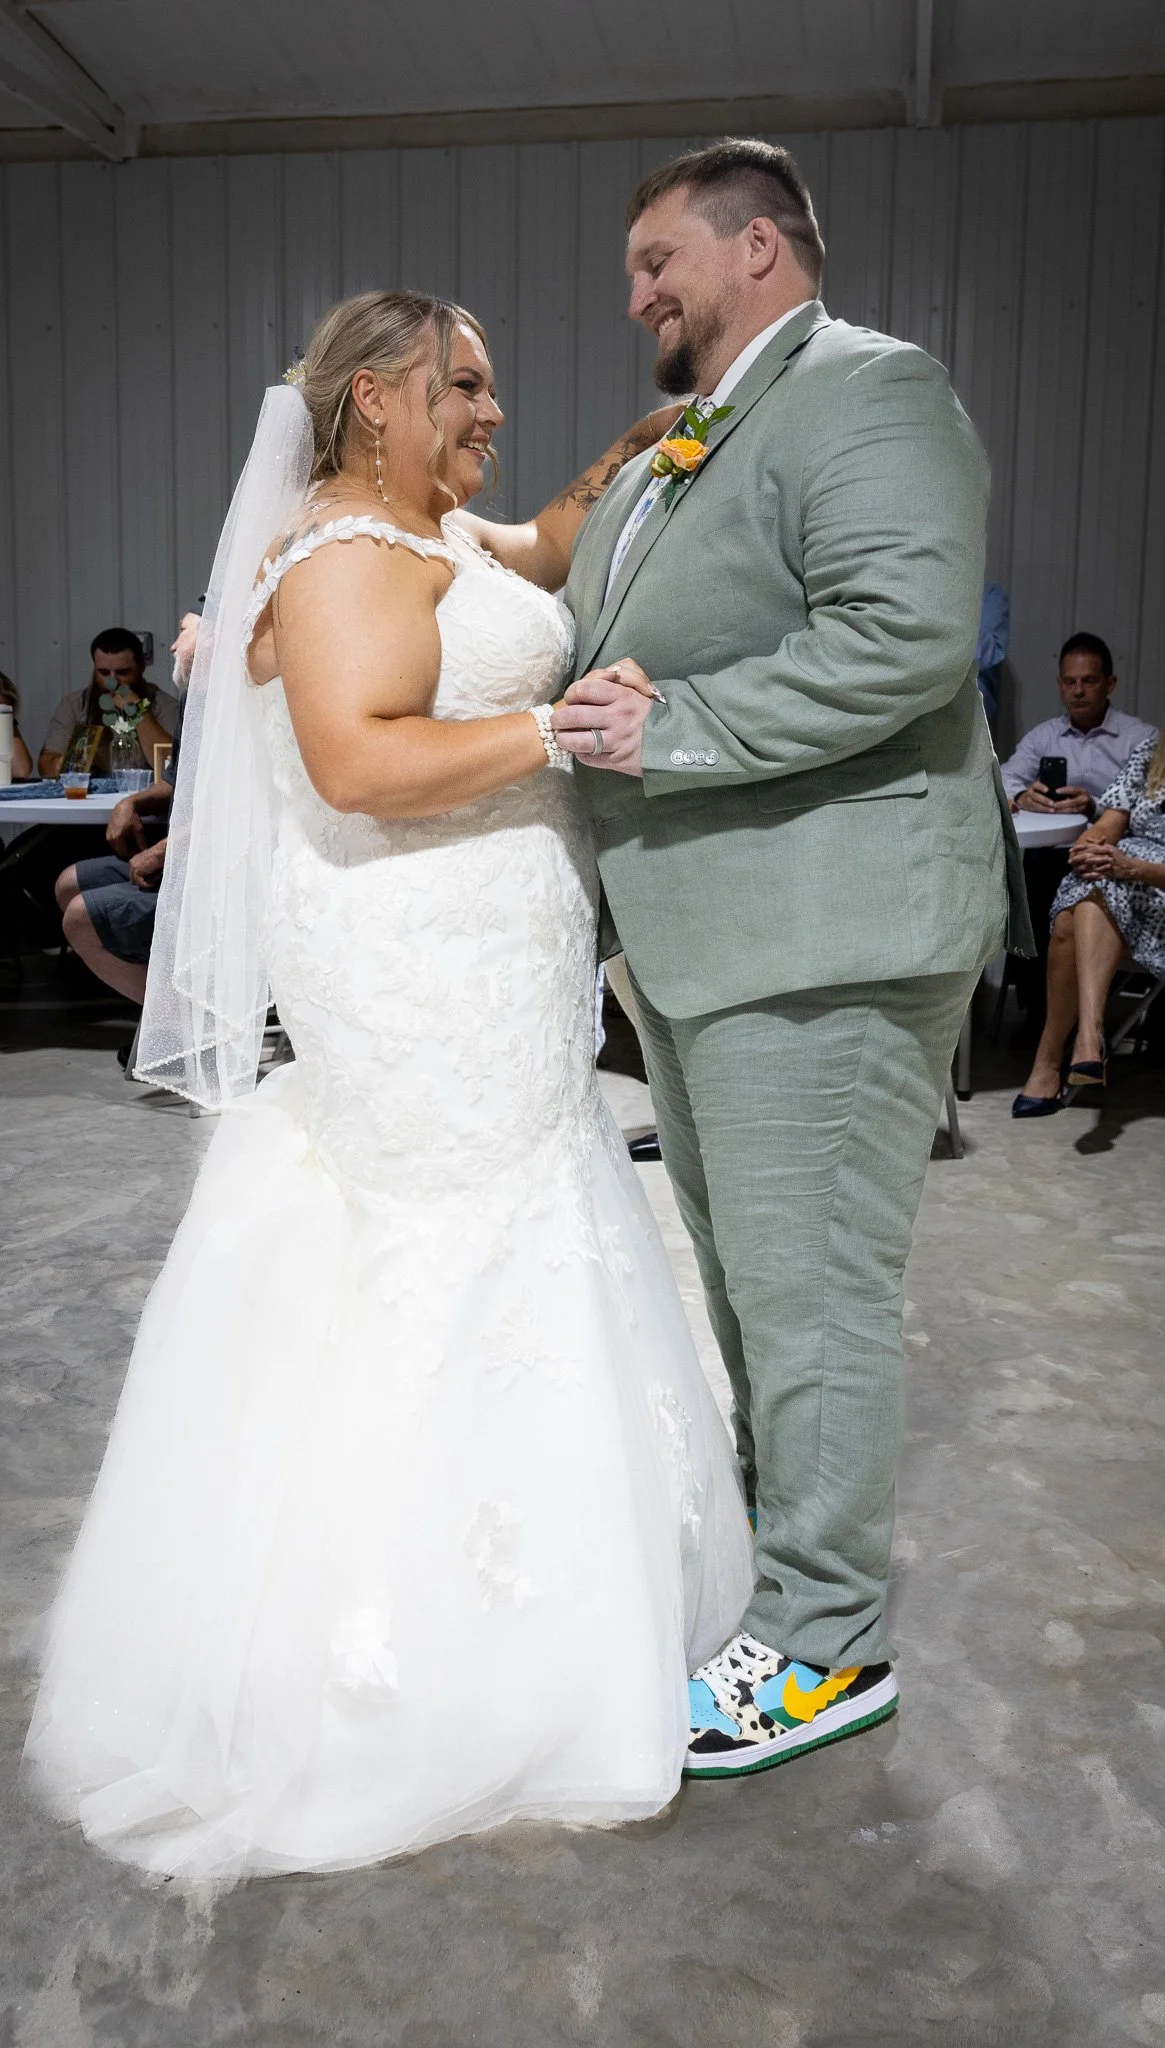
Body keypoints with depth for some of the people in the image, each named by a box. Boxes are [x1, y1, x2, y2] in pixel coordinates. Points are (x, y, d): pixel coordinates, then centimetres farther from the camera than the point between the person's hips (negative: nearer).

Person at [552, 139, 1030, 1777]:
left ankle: (828, 1642, 13)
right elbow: (605, 651, 29)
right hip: (697, 936, 10)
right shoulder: (667, 458, 21)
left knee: (810, 1287, -3)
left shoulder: (868, 393, -10)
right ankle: (761, 1527, 39)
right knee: (741, 1267, 20)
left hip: (825, 936, -10)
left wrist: (673, 727, -24)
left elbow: (910, 631, -25)